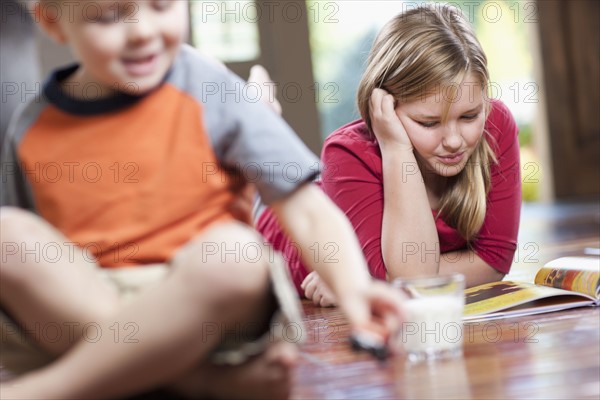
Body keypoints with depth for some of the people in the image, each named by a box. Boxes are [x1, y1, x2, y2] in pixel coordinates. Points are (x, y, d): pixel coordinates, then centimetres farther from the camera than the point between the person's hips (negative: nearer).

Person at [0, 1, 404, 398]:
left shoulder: (207, 92, 0)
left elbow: (308, 211, -4)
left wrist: (352, 288, -20)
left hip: (200, 301, -2)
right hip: (82, 304, 3)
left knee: (234, 251, -34)